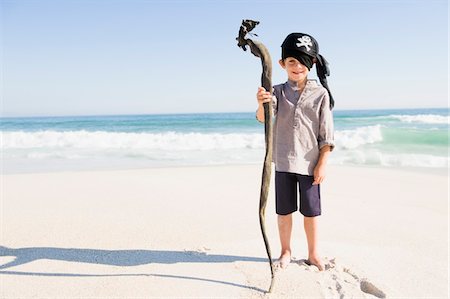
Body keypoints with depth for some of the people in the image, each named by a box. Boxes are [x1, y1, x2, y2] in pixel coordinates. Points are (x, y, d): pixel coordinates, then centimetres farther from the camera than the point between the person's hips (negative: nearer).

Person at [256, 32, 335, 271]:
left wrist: (322, 163, -6)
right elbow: (263, 118, -16)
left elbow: (326, 134, -2)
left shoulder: (320, 93, -3)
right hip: (283, 161, 1)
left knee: (310, 211, 9)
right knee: (284, 210, 12)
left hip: (310, 162, -1)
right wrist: (261, 104, -39)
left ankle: (313, 254, 27)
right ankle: (286, 251, 30)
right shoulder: (278, 92, 1)